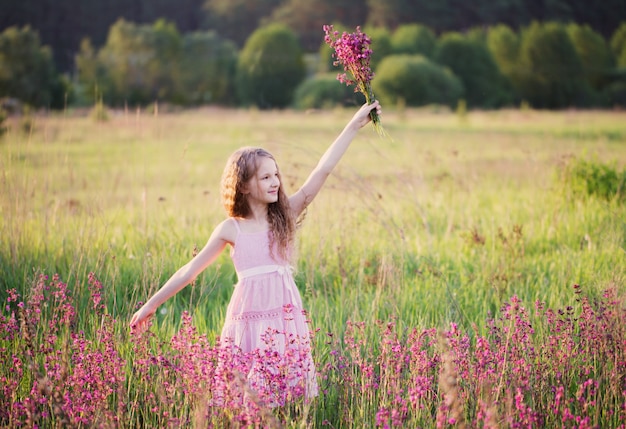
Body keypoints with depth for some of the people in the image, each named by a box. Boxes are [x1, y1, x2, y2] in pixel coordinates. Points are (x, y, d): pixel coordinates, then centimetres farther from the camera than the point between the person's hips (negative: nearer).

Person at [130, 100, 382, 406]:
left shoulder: (285, 215, 4)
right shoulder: (231, 229, 2)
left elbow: (322, 171, -2)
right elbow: (190, 270, 8)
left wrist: (354, 125, -8)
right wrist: (151, 304, 10)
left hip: (286, 318, 2)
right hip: (248, 320, -1)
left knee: (289, 392, 1)